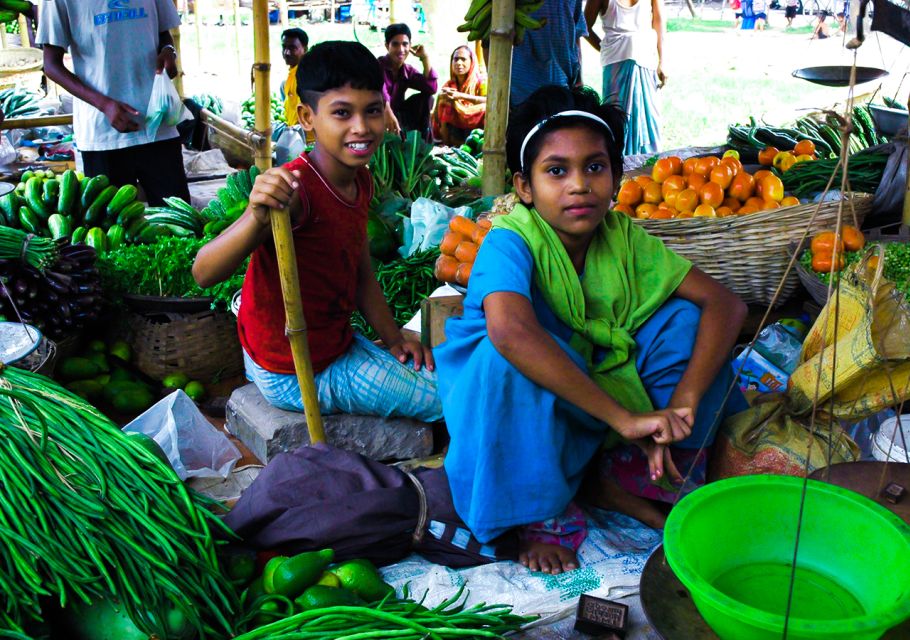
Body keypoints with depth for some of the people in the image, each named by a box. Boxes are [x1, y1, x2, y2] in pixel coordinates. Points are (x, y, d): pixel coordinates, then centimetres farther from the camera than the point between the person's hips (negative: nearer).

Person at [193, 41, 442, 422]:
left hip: (339, 344, 8)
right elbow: (204, 273, -38)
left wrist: (393, 339, 2)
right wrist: (258, 217, -55)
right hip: (295, 375, -8)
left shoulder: (361, 182, 0)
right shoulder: (296, 189, -29)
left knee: (438, 370, 25)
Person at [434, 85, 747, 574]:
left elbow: (725, 303, -11)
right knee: (510, 357, -37)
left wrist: (683, 403, -26)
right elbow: (510, 330, -45)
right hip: (514, 413, -5)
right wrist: (622, 416, -43)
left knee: (685, 315, -11)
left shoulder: (622, 236, -8)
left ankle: (610, 479, -2)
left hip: (591, 396, 5)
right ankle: (539, 512, -13)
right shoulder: (511, 241, -24)